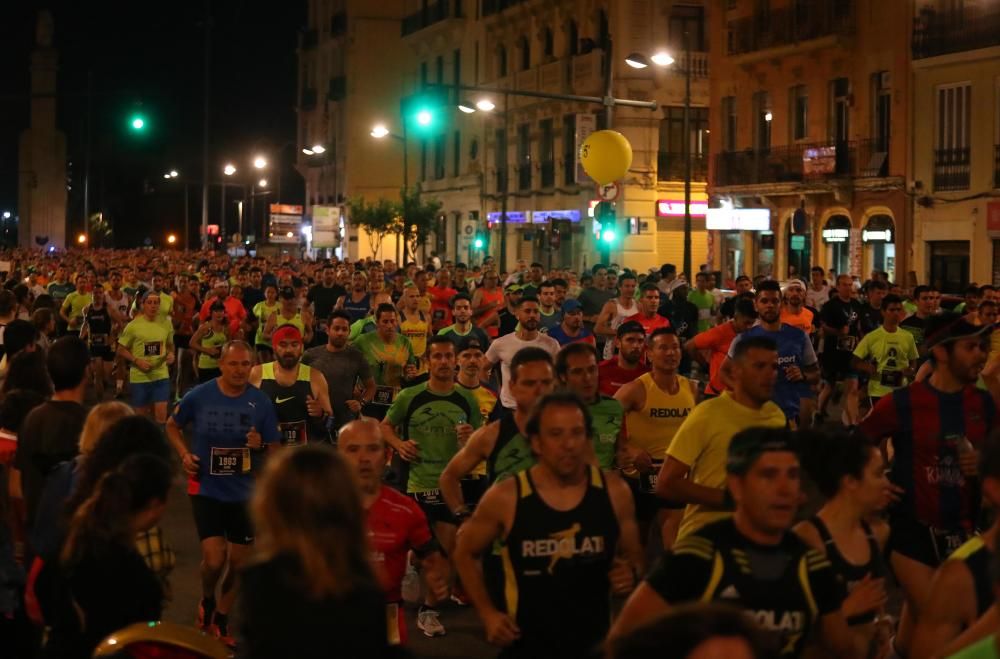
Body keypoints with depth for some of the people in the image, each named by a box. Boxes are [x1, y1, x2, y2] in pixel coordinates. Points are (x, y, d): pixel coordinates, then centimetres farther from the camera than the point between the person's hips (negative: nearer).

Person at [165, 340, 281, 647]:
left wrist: (260, 446, -23)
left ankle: (221, 621, 33)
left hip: (245, 492, 2)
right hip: (207, 489, -2)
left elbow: (275, 448, -1)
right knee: (214, 559, -14)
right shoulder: (199, 396, -10)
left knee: (239, 562, 10)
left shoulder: (261, 402, -9)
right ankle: (207, 601, 20)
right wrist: (184, 454, -7)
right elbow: (172, 425, 8)